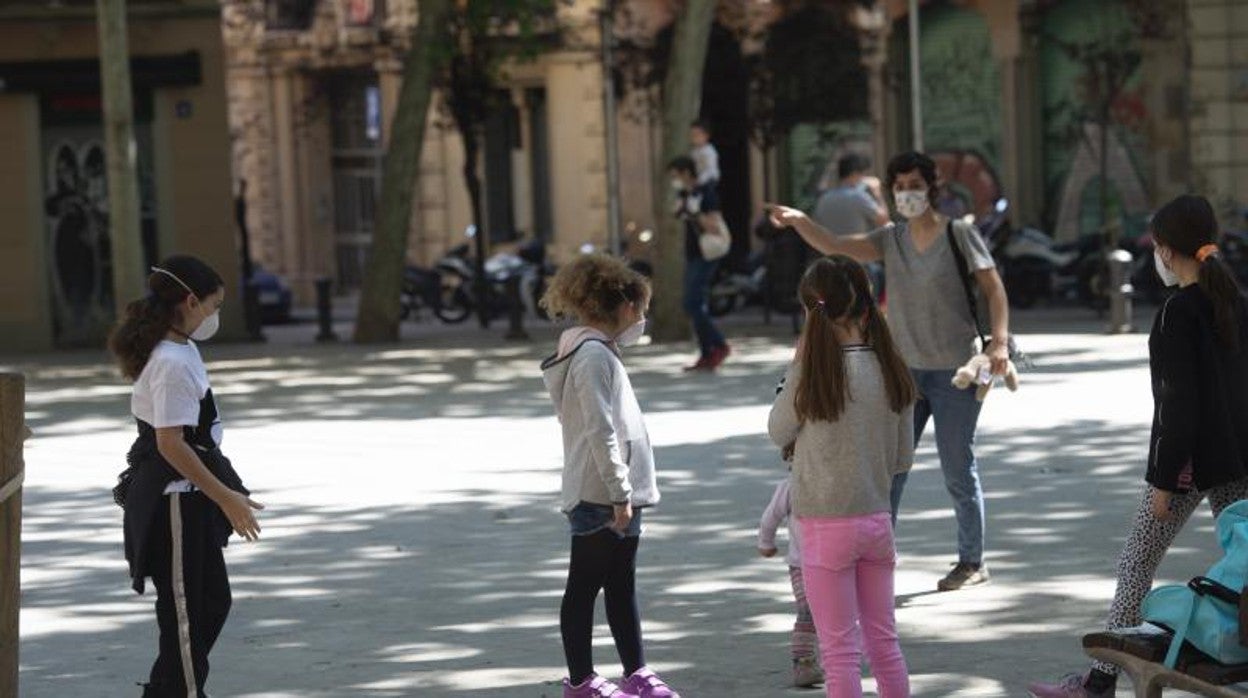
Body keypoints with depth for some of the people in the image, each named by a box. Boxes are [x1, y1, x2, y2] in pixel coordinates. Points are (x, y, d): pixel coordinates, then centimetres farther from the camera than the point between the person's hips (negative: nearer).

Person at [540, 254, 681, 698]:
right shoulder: (593, 354, -16)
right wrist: (621, 494, -21)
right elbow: (600, 432, -22)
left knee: (620, 586, 15)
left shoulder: (599, 350, 16)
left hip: (612, 496, 11)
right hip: (600, 496, -11)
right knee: (584, 587, -1)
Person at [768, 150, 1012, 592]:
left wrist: (999, 340, -18)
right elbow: (833, 247, -5)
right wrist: (798, 221, -22)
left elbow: (994, 290, -5)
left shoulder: (959, 235, -6)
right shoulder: (890, 240, 6)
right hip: (905, 369, 5)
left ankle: (972, 563, 16)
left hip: (955, 372, -4)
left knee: (958, 469, 3)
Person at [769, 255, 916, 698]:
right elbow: (903, 459, 5)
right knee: (883, 641, 16)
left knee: (840, 650, 3)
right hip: (877, 520, 5)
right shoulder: (892, 371, -1)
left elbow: (778, 433, 1)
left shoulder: (813, 373, -16)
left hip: (827, 527, -4)